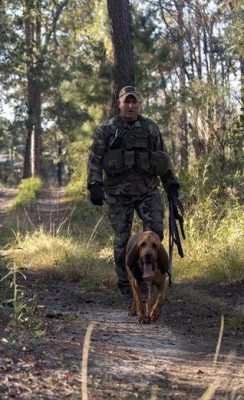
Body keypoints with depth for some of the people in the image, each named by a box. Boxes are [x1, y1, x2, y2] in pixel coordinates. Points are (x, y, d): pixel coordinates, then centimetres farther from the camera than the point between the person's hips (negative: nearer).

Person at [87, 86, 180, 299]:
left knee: (155, 229, -15)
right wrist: (95, 185, -11)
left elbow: (164, 159, 17)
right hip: (118, 192, -2)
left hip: (148, 189, 2)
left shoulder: (151, 128, 11)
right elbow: (94, 159, 0)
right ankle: (125, 284, 11)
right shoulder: (107, 130, 3)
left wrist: (171, 183, 13)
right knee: (122, 239, 1)